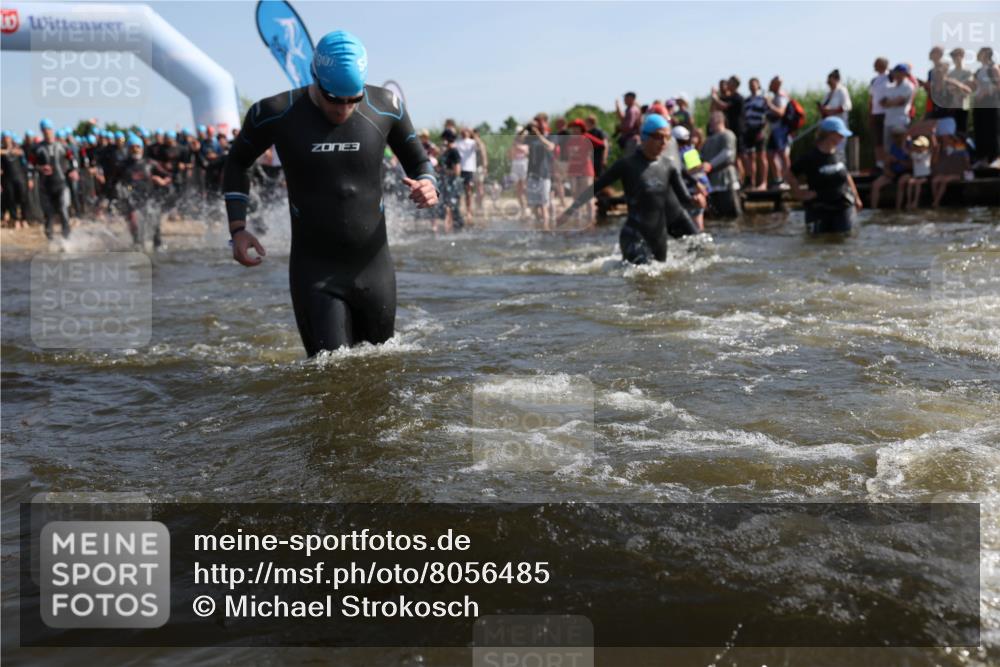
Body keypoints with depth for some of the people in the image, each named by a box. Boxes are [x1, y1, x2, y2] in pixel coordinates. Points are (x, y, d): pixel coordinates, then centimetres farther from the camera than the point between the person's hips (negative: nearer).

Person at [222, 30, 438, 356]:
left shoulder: (385, 107, -3)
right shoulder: (275, 114, -7)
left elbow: (418, 162, 12)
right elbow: (238, 163, 10)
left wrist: (428, 187, -13)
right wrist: (237, 229, -2)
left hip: (374, 268, 3)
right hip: (315, 273, -2)